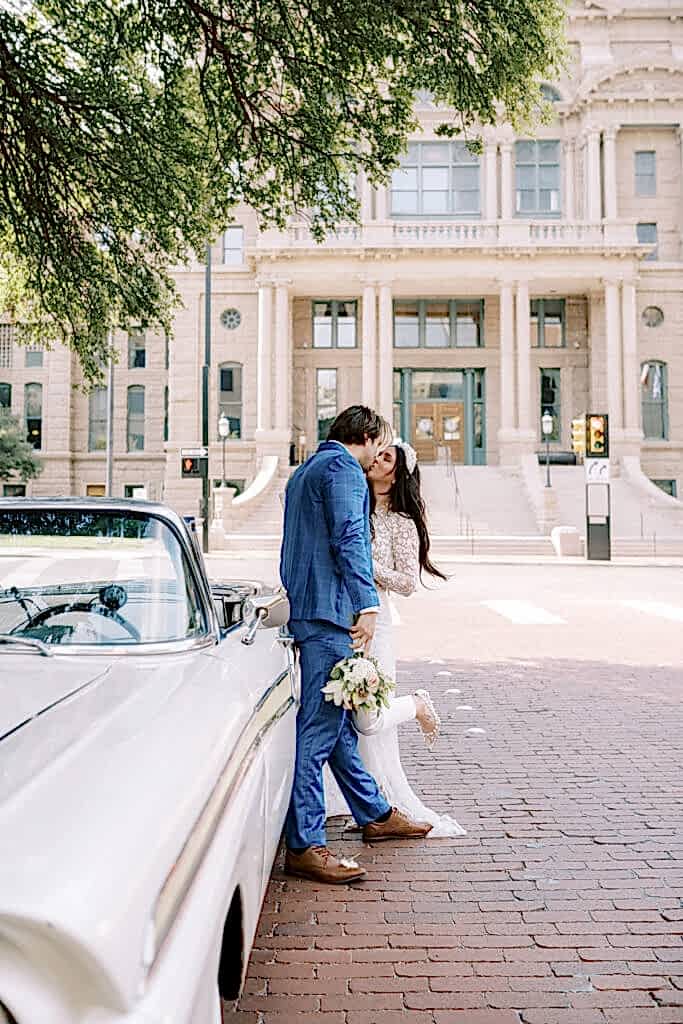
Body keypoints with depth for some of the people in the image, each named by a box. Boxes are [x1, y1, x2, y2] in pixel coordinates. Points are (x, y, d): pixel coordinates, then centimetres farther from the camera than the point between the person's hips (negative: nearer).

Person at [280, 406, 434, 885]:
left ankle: (374, 815, 29)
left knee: (340, 721, 16)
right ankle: (304, 846, -6)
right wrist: (367, 605, -20)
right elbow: (349, 538, -18)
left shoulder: (307, 469, 25)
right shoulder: (343, 467, -7)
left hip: (307, 608, 11)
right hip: (331, 611, -11)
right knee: (318, 728, -10)